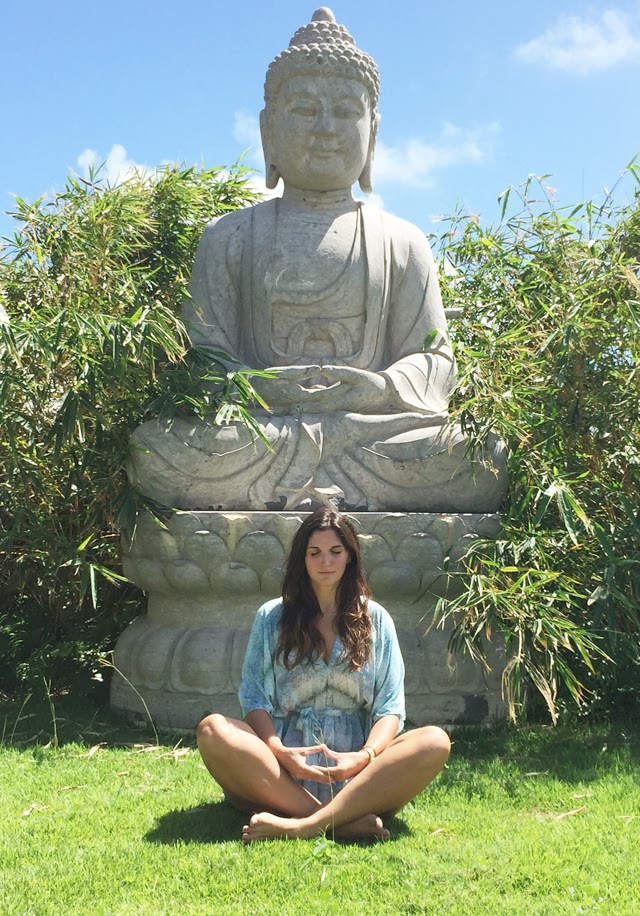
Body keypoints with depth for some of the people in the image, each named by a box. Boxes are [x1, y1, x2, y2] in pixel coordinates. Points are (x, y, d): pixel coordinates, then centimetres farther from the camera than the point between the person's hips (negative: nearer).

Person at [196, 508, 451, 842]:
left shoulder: (375, 620, 14)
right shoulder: (272, 617, 13)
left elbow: (390, 708, 6)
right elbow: (254, 700, 5)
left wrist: (366, 756, -15)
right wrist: (280, 753, -16)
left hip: (354, 774, 1)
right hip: (282, 773, 0)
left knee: (434, 742, -27)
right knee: (213, 730, -29)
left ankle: (302, 826, -38)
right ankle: (346, 822, -34)